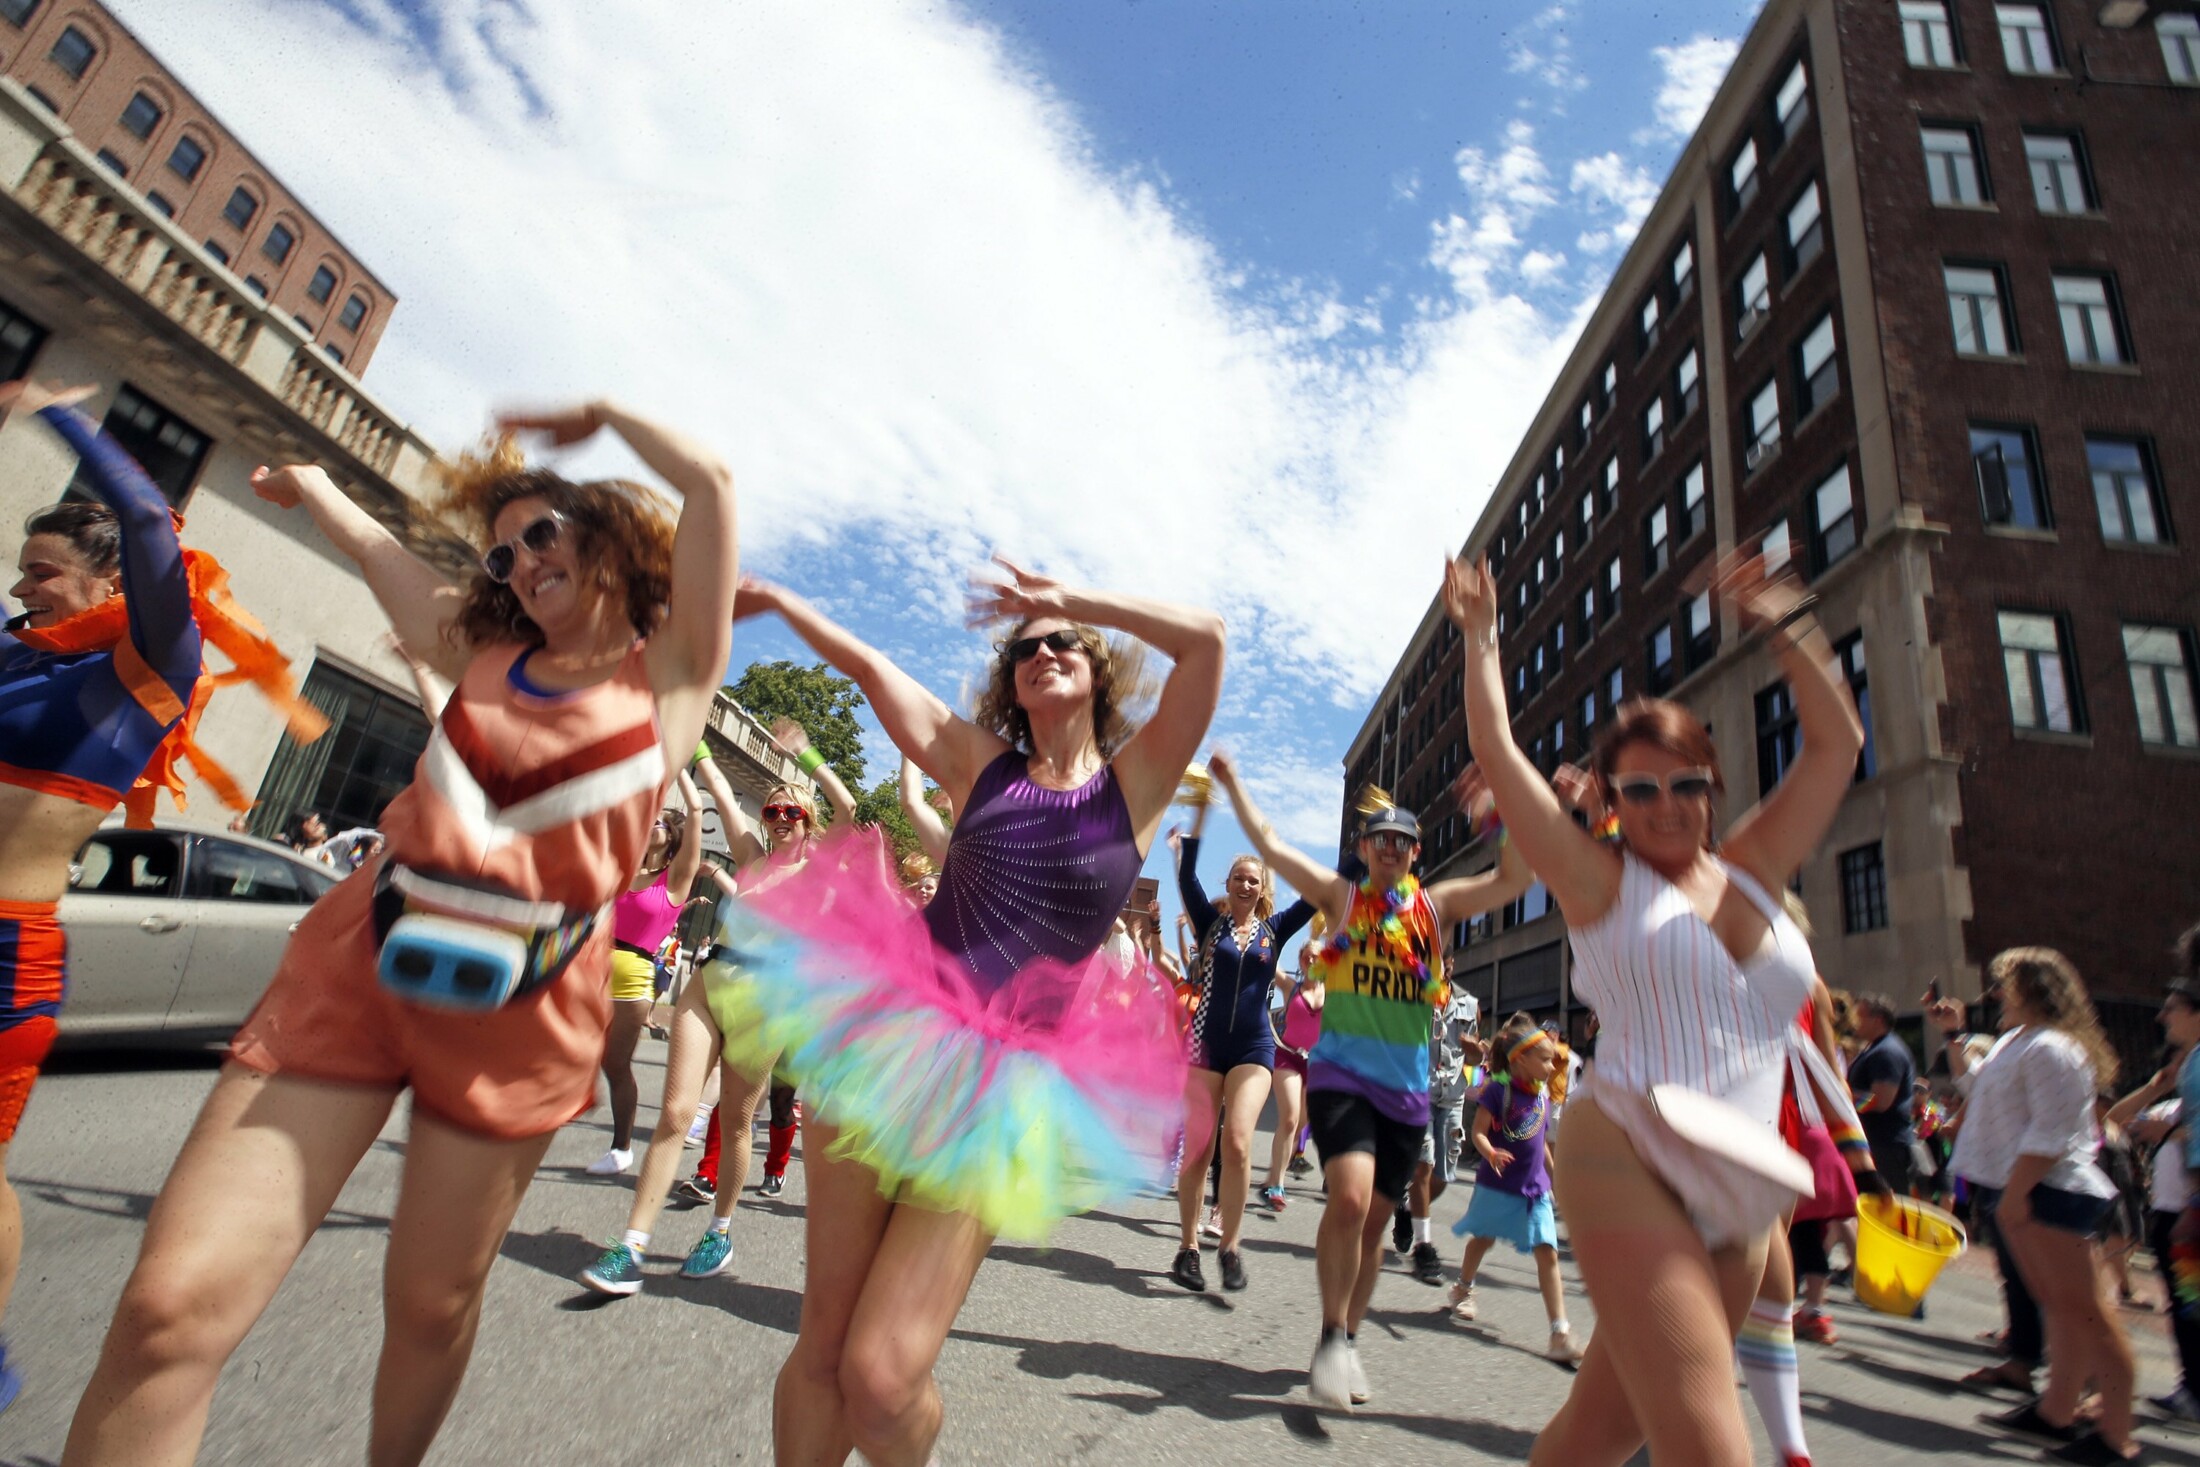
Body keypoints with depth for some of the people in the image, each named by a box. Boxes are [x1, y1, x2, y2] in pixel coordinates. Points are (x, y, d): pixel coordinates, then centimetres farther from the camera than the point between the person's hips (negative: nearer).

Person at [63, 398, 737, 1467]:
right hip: (356, 957, 4)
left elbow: (709, 487, -4)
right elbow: (376, 551, 32)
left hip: (520, 1006, -3)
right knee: (170, 1307, -6)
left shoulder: (668, 670, 3)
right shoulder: (484, 656, 16)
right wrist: (311, 486, 45)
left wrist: (599, 417, 9)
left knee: (432, 1305, 11)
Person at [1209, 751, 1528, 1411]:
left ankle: (1348, 1342, 31)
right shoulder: (1340, 896, 3)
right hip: (1341, 1071, -3)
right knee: (1349, 1196, -23)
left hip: (1407, 1087, 3)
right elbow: (1269, 844, 0)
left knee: (1374, 1222, 11)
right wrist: (1232, 784, -1)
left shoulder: (1438, 904, 8)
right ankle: (1332, 1337, -1)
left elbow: (1515, 878, -1)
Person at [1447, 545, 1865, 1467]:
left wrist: (1783, 624, 9)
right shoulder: (1602, 884, 1)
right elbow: (1497, 754, -2)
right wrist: (1480, 641, 8)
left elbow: (1836, 742, 14)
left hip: (1745, 1201, 5)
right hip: (1627, 1166, -5)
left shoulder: (1752, 872, 14)